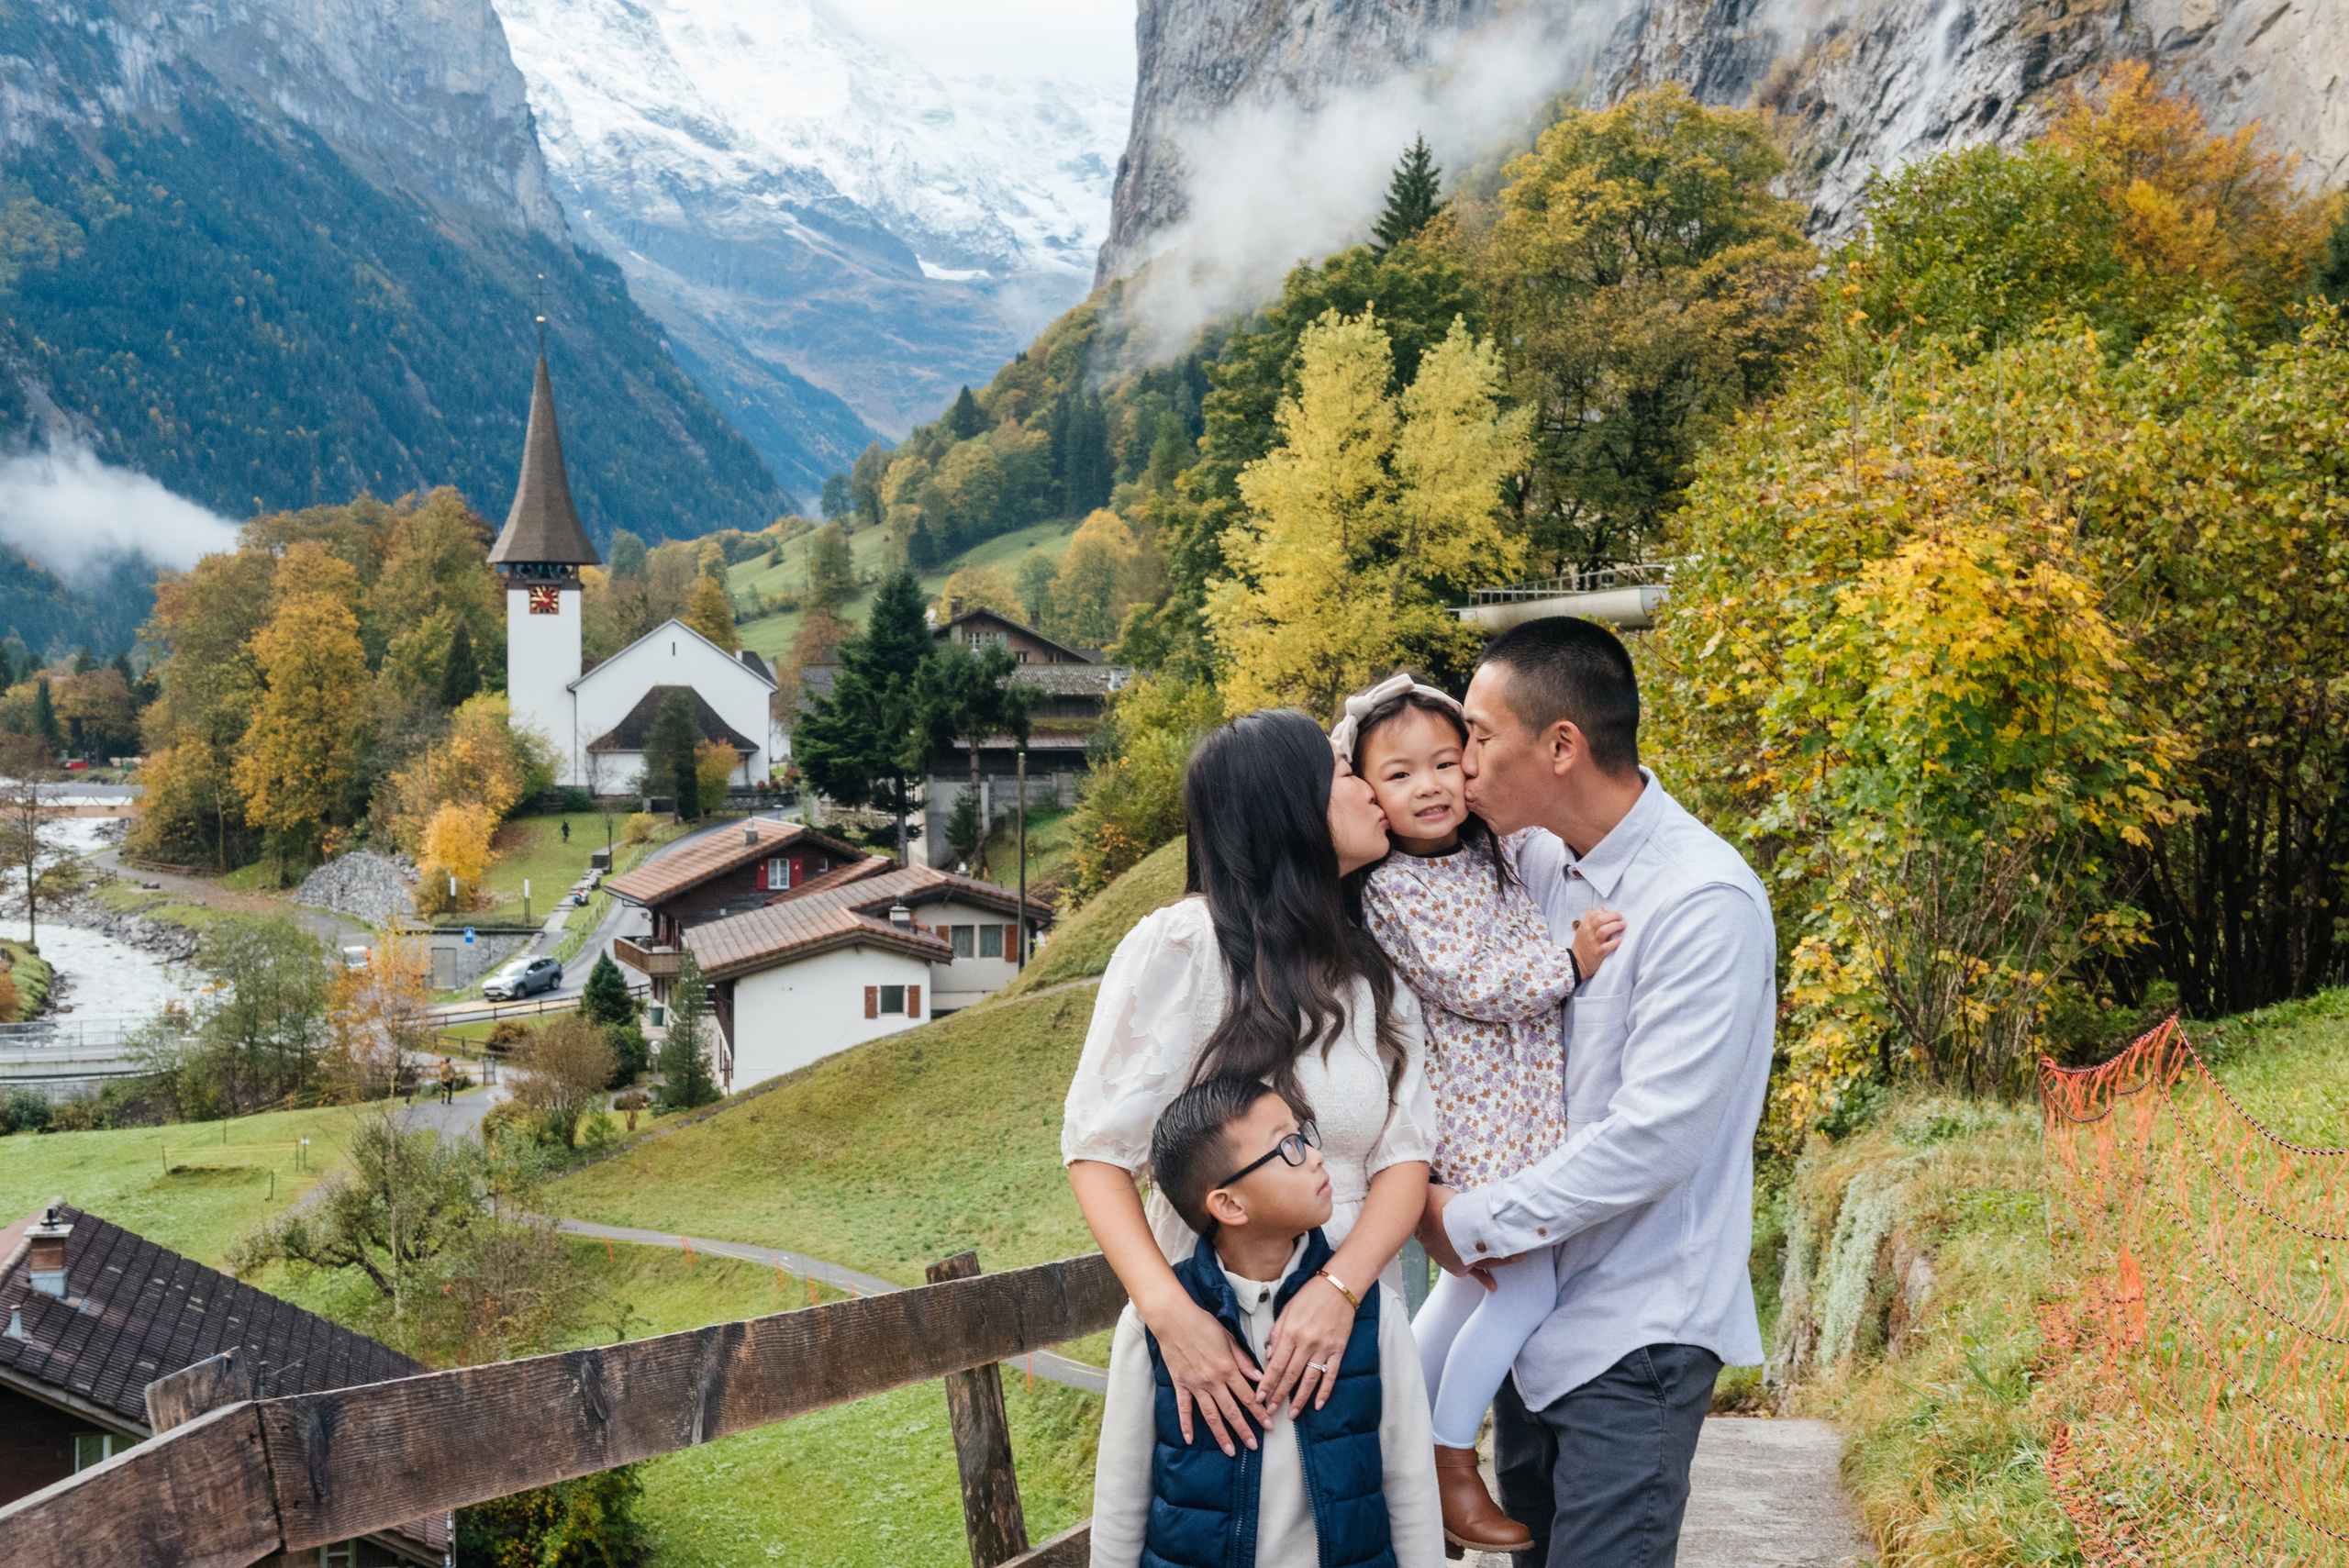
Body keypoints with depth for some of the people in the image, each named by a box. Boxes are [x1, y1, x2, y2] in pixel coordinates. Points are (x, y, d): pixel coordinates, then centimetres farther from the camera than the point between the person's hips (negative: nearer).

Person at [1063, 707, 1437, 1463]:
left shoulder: (1376, 974, 9)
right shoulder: (1182, 946, -10)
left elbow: (1404, 1156, 0)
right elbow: (1098, 1147, -11)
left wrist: (1340, 1287, -19)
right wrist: (1168, 1311, -25)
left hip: (1349, 1324, 5)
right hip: (1214, 1339, -4)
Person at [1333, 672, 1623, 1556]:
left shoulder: (1495, 854, 7)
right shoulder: (1390, 891, -14)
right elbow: (1468, 986, -19)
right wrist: (1571, 962, -20)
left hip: (1526, 1109, 8)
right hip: (1470, 1115, -8)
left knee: (1476, 1280, 17)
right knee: (1525, 1288, -6)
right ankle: (1450, 1468, 9)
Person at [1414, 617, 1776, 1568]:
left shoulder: (1706, 903, -21)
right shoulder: (1536, 858, 2)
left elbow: (1653, 1140, -24)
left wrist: (1469, 1223, -14)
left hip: (1634, 1338, -7)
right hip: (1533, 1305, 8)